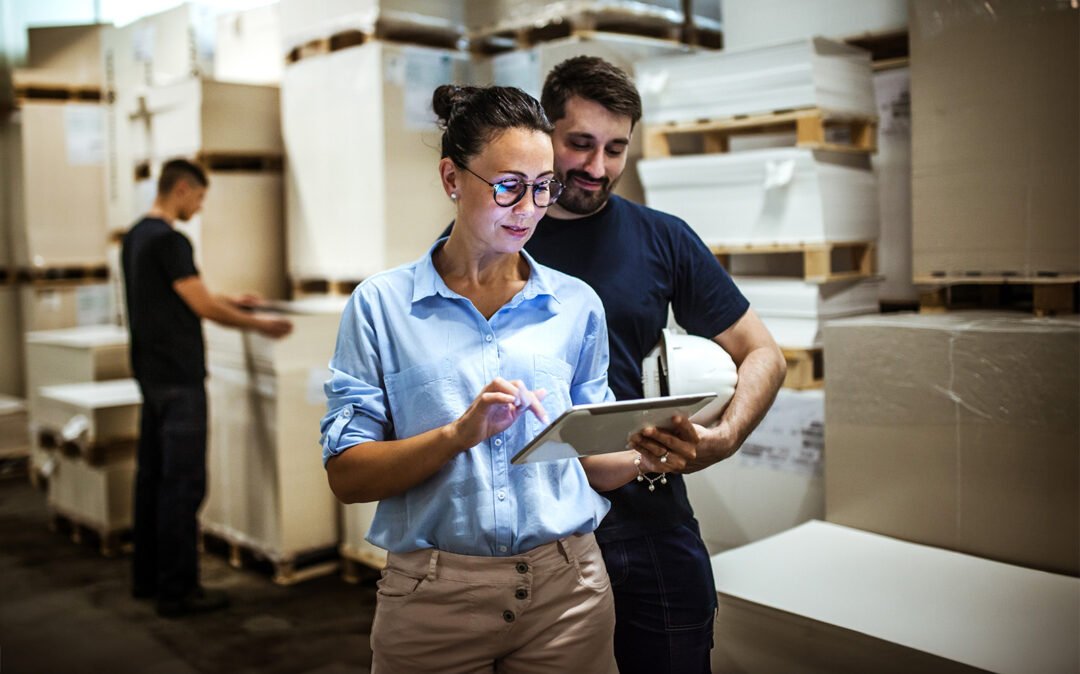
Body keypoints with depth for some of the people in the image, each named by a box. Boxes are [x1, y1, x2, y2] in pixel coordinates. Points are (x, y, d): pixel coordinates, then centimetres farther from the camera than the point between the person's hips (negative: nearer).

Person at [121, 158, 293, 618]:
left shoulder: (136, 236, 14)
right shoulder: (169, 241, -17)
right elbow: (203, 307, -15)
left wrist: (231, 302, 26)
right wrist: (259, 325, -4)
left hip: (150, 373, 10)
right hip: (178, 377, -10)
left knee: (152, 475, 15)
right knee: (183, 482, -5)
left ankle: (147, 578, 25)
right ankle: (177, 590, 1)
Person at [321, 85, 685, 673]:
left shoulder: (576, 305, 5)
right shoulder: (380, 304, -3)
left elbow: (592, 463, 9)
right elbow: (347, 476, -8)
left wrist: (646, 457, -11)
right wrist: (461, 433, -22)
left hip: (566, 587, 2)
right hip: (433, 600, -2)